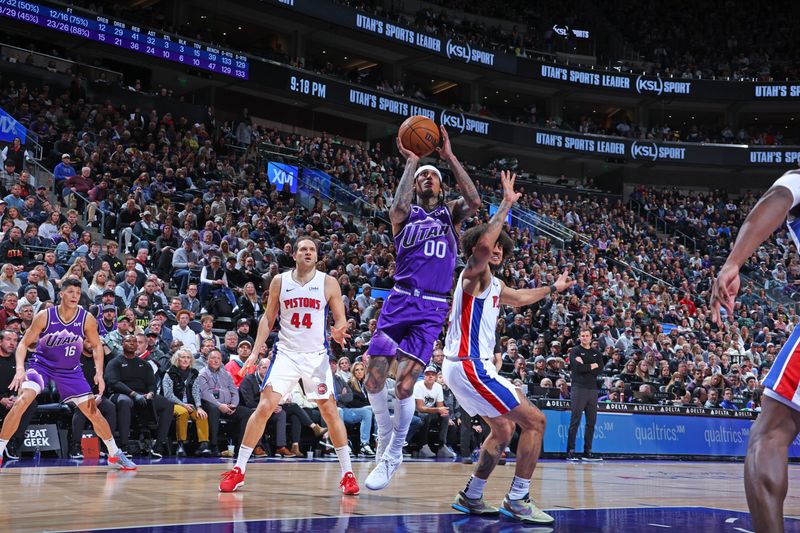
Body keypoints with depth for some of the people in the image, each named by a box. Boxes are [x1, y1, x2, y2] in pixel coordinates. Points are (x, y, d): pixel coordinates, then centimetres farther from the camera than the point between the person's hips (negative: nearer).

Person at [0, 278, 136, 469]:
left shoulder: (87, 319, -13)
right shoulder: (44, 316, -18)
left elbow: (97, 346, 1)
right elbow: (24, 343, -11)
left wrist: (99, 373, -12)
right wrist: (20, 369, -27)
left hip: (70, 370, 2)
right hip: (42, 365, -2)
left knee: (94, 413, 1)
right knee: (21, 402, -25)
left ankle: (115, 455, 20)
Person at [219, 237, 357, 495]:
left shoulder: (328, 283, -2)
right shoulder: (280, 281, 2)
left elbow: (341, 320, 0)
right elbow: (268, 318, 9)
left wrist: (339, 331, -24)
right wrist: (255, 352, 1)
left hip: (316, 355, 0)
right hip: (286, 353, 1)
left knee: (330, 411, -3)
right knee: (264, 407, -7)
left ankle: (347, 473, 8)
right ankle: (238, 470, 1)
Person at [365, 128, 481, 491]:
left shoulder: (450, 213, 14)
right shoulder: (405, 215, 11)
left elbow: (474, 202, -9)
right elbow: (399, 205, -15)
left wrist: (450, 157, -8)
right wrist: (411, 161, -7)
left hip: (432, 308, -1)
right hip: (400, 300, 1)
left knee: (404, 385, -11)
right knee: (373, 377, -4)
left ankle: (393, 454, 5)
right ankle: (384, 435, 22)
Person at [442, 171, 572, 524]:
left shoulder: (493, 285, 18)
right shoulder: (474, 275, -10)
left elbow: (519, 298, 40)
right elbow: (482, 243, -32)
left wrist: (553, 288, 48)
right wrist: (507, 204, -26)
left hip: (474, 366, 10)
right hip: (469, 366, -10)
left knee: (503, 430, 22)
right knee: (534, 421, -9)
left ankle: (471, 497, 25)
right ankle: (517, 499, -6)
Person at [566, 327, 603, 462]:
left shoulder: (597, 353, 16)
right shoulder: (575, 351, 3)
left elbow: (599, 370, 1)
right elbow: (578, 367, -14)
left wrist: (585, 366, -8)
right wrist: (592, 366, -3)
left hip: (592, 389, 5)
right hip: (579, 389, -5)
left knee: (591, 422, 6)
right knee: (575, 421, -7)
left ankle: (587, 452, 12)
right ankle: (570, 451, -6)